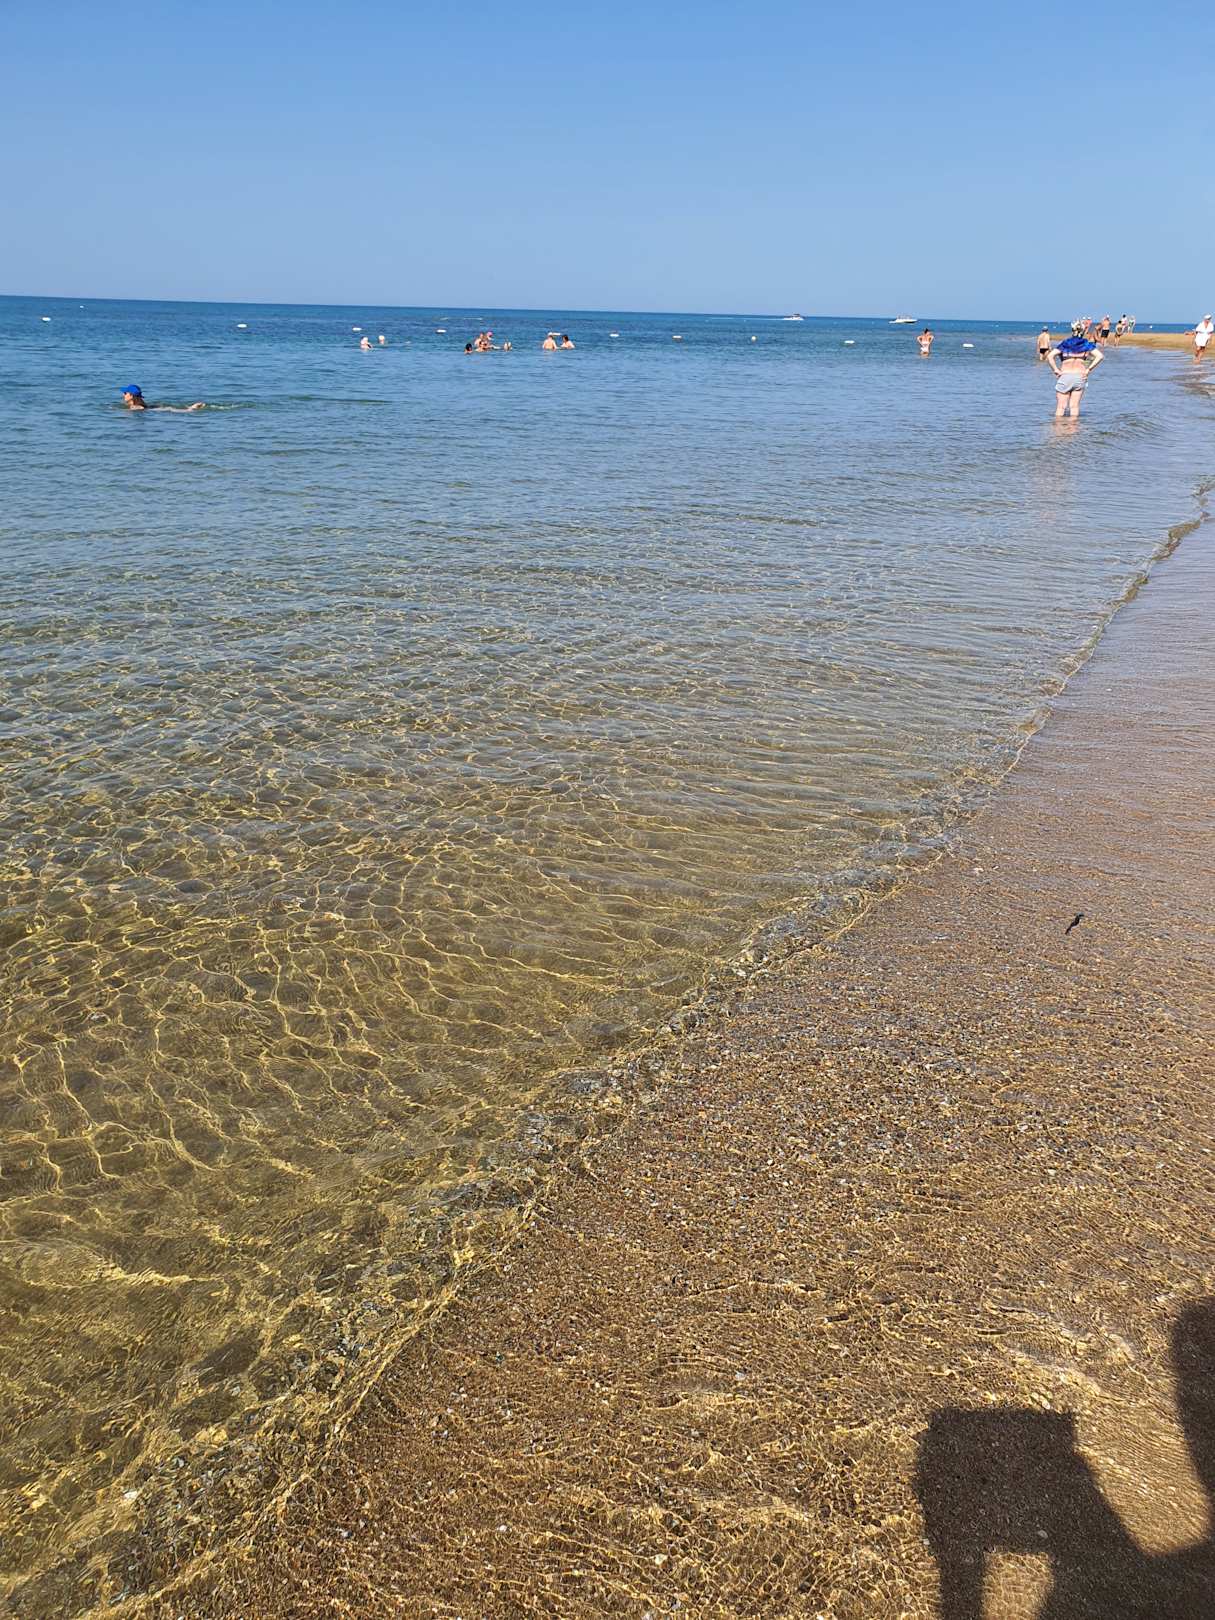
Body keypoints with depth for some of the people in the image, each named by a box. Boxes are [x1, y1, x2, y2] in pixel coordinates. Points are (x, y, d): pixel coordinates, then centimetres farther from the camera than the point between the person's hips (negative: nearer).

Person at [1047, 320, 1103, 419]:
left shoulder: (1064, 344, 1)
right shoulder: (1087, 344, 4)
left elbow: (1050, 356, -11)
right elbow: (1100, 356, -4)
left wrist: (1056, 370, -6)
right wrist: (1088, 369, -1)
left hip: (1065, 376, -2)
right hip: (1080, 376, 2)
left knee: (1061, 407, 2)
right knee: (1074, 406, 7)